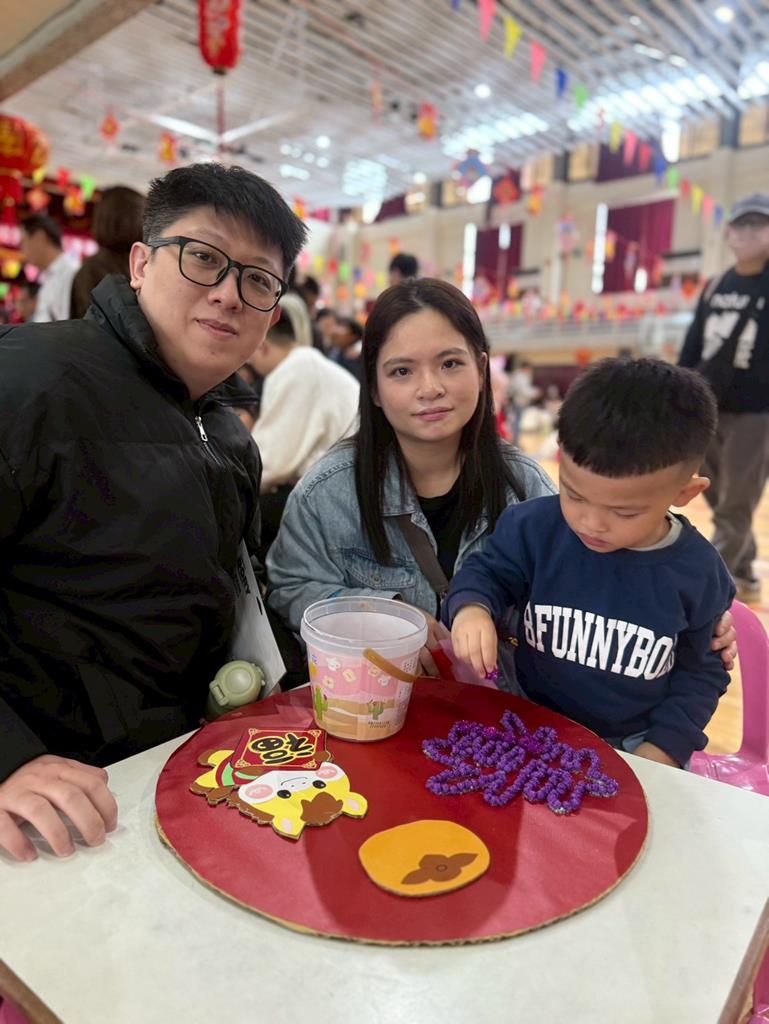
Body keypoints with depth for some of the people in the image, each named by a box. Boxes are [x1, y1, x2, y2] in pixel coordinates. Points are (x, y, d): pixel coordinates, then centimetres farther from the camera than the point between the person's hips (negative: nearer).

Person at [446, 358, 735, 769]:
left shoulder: (698, 573, -13)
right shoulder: (535, 526, -17)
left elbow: (701, 670, 0)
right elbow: (489, 572, -1)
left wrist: (663, 750, -8)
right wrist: (471, 607, -23)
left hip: (635, 741, 4)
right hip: (534, 722, -3)